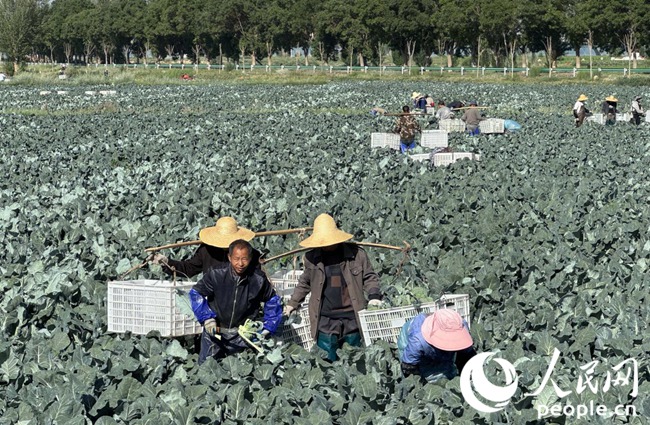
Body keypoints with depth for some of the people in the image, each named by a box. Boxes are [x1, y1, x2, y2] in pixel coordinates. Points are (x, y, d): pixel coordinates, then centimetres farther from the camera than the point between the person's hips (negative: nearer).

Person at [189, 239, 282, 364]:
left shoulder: (258, 280, -11)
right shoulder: (217, 275, -16)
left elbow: (273, 300, 6)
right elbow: (196, 293, -4)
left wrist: (266, 329, 2)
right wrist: (207, 318, -13)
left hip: (241, 338, 1)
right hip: (214, 331, -1)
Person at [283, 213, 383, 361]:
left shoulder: (356, 254, -4)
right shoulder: (312, 258, 1)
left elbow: (369, 277, 7)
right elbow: (305, 282, 18)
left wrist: (374, 296, -8)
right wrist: (293, 303, 17)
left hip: (352, 320, 0)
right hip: (325, 322, 0)